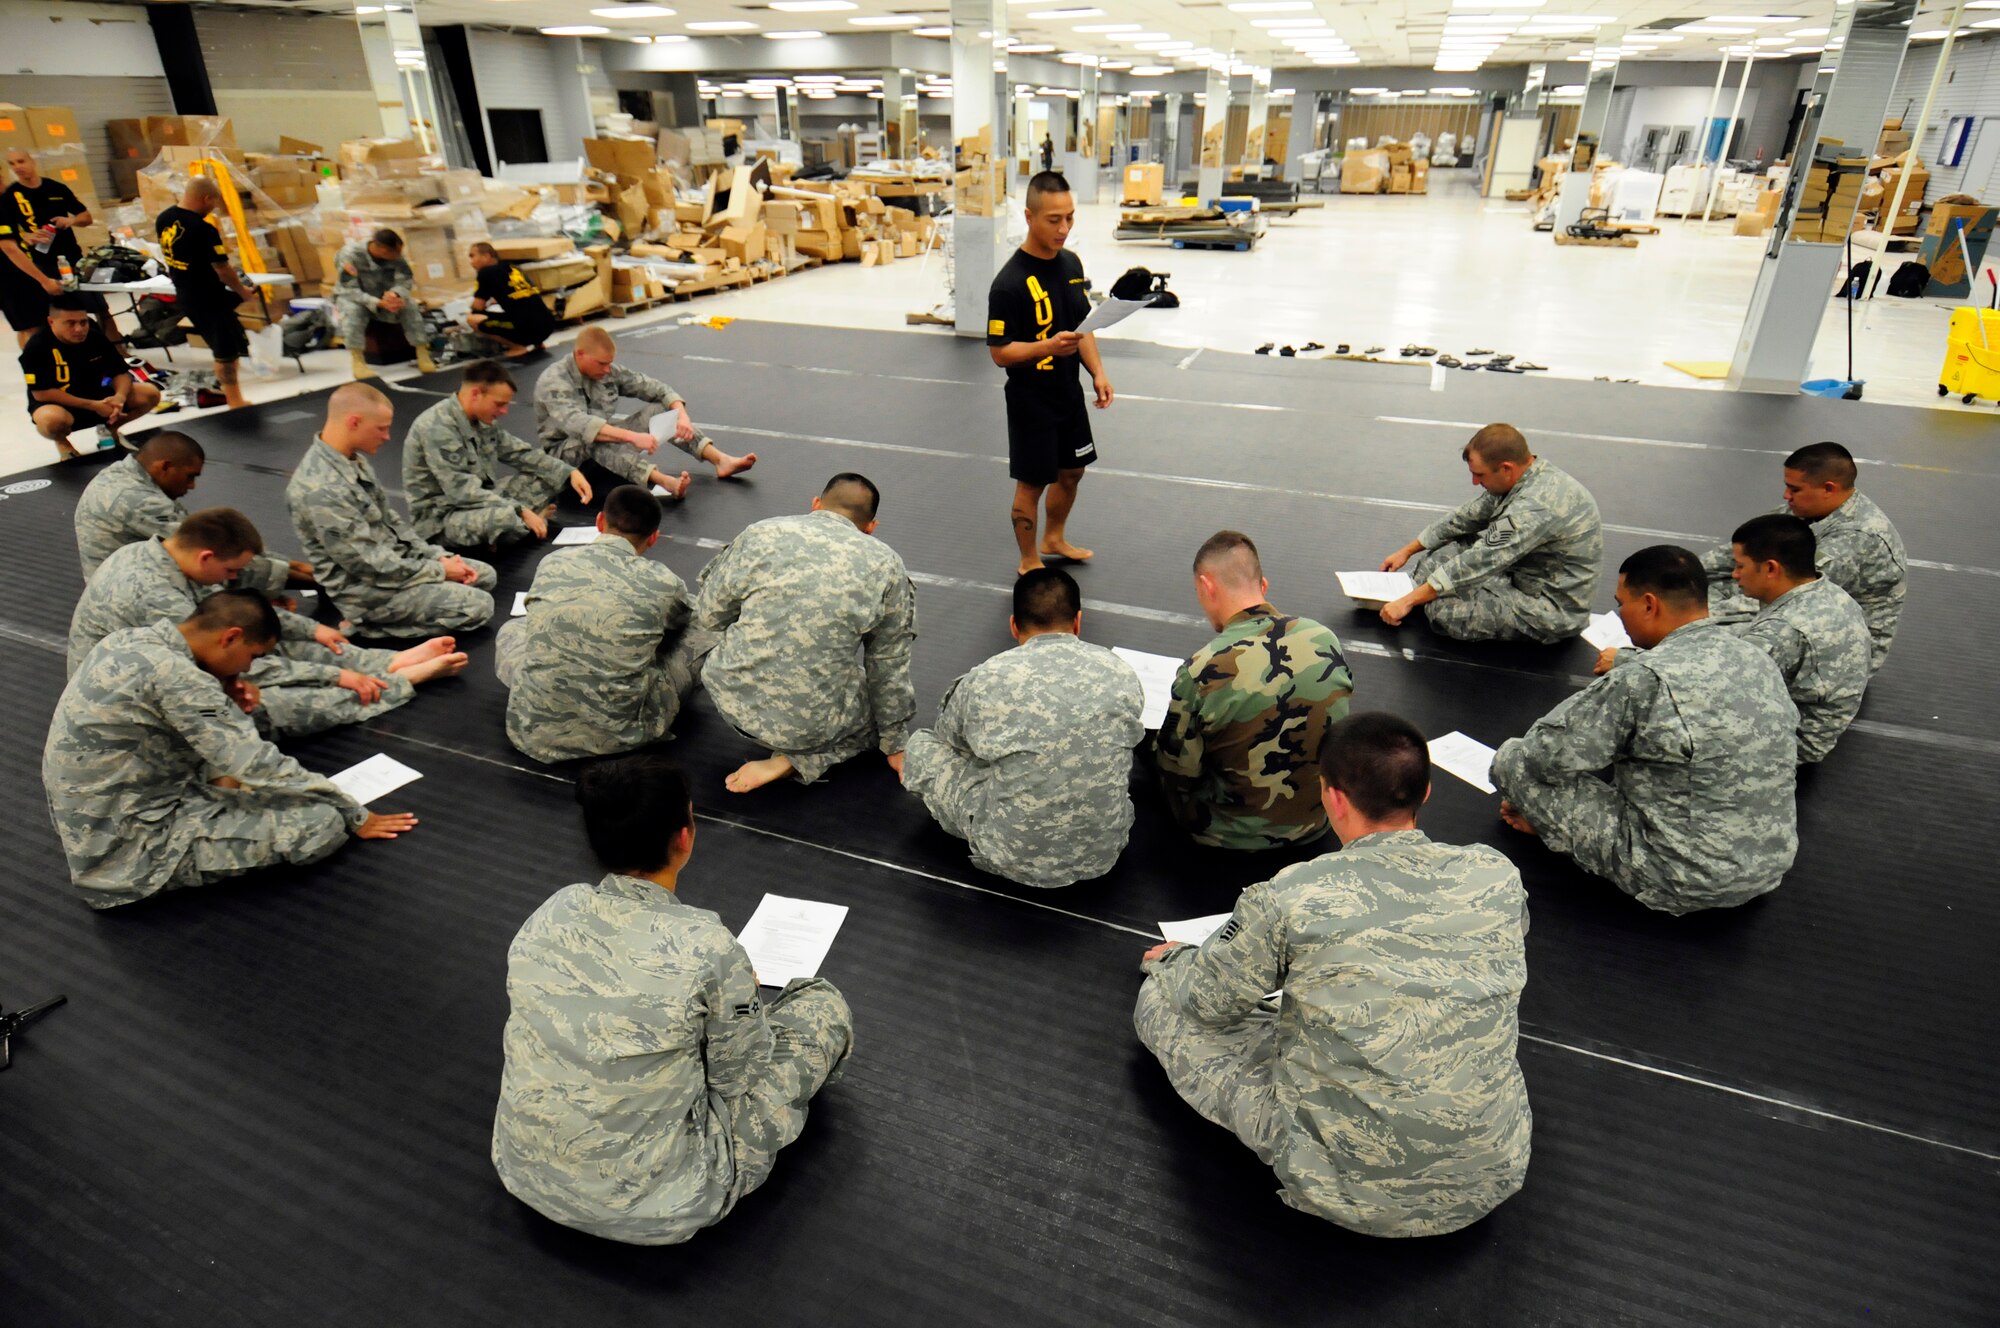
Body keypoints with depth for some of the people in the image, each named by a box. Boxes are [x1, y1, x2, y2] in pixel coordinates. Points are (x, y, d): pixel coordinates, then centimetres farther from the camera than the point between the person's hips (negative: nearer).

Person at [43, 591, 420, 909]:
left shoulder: (130, 640, 1)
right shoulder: (174, 675, -26)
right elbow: (261, 770, -22)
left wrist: (224, 699, -1)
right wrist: (357, 817, -12)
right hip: (129, 854, -9)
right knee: (326, 820, -18)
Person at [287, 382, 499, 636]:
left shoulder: (353, 460, 3)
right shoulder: (321, 490, -27)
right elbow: (368, 563, -25)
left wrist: (439, 556, 1)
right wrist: (438, 571, -16)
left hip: (394, 561, 9)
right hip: (367, 589, -9)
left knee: (486, 575, 11)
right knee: (479, 606, -17)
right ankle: (368, 622, -5)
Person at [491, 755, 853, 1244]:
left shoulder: (553, 911, -10)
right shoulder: (706, 947, -26)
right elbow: (739, 1076, -9)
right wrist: (739, 995, 11)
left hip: (524, 1173, 6)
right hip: (654, 1210, -5)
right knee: (824, 1006, 6)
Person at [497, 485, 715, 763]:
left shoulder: (552, 563, 2)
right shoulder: (662, 582, -5)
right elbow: (697, 613, 20)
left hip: (535, 733, 4)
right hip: (620, 736, -3)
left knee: (513, 629, 32)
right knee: (703, 639, 14)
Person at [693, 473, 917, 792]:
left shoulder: (760, 534, -1)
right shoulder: (887, 565, -3)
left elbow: (707, 616, 8)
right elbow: (889, 667, 5)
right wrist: (894, 744, 18)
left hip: (732, 699, 4)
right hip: (812, 723, -4)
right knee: (881, 702, 25)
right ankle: (793, 761, 3)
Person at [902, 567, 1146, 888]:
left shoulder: (986, 680, -11)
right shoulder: (1123, 674, -4)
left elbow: (948, 736, 12)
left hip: (1016, 858, -4)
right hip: (1105, 851, 4)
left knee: (921, 745, 13)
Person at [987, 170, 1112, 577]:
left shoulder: (1071, 263, 3)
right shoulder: (1010, 283, -21)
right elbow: (999, 352, -19)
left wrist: (1097, 372, 2)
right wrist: (1048, 346, -33)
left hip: (1069, 391, 8)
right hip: (1031, 399, -8)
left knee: (1071, 470, 21)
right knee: (1032, 482, 4)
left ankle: (1054, 539, 44)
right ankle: (1029, 563, 22)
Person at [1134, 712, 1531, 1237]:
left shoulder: (1291, 898, -21)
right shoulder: (1499, 877, -9)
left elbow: (1208, 999, -3)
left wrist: (1168, 960, 21)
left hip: (1349, 1192, -5)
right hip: (1493, 1178, 6)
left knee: (1161, 998, 5)